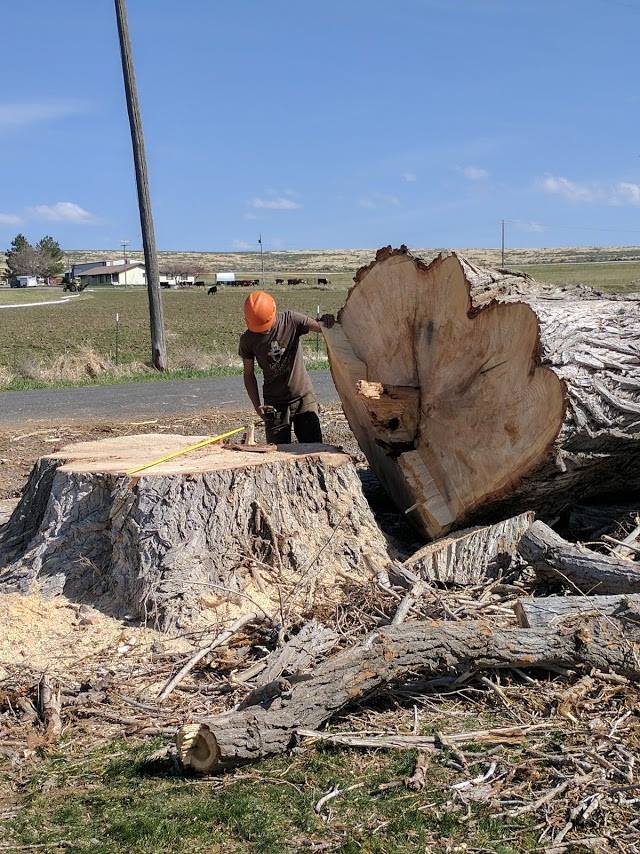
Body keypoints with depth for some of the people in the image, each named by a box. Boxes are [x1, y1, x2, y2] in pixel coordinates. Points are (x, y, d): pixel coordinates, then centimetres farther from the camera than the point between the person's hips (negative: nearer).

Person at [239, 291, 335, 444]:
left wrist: (326, 322, -29)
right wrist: (257, 405, -9)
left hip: (303, 397, 0)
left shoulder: (291, 320, -10)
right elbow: (249, 374, 1)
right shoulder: (247, 340, -7)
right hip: (274, 404, 0)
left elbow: (320, 326, -4)